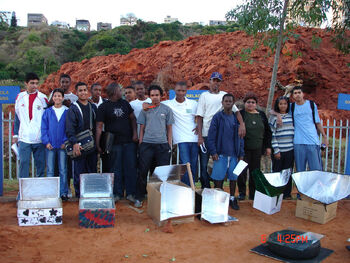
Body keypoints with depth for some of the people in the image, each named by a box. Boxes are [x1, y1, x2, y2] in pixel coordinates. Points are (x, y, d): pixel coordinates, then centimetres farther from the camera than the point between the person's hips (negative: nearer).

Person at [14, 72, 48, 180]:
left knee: (40, 163, 5)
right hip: (24, 138, 1)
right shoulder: (20, 97, 9)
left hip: (39, 138, -1)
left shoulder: (42, 98, 2)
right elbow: (17, 117, 14)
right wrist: (15, 135, 10)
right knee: (23, 162, -3)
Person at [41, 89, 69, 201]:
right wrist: (46, 142, -5)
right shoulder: (47, 112, 7)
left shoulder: (67, 111, 3)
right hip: (50, 145, 1)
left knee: (63, 170, 3)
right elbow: (44, 128, 5)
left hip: (62, 145, -1)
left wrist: (66, 142, -7)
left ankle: (63, 192, 10)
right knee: (50, 170, 4)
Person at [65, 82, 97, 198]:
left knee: (92, 171, 10)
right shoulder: (73, 108, -2)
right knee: (79, 172, -1)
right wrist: (74, 143, -23)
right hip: (79, 146, -5)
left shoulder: (93, 107, 14)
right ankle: (80, 196, 9)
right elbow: (69, 128, -10)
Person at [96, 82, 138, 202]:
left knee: (131, 167, 3)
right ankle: (117, 193, 16)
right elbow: (99, 127, -5)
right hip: (114, 143, -3)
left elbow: (132, 118, 16)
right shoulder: (103, 107, -2)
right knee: (116, 169, 4)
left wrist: (135, 133, 1)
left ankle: (131, 193, 13)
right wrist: (97, 144, -11)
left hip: (129, 141, 3)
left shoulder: (125, 103, 11)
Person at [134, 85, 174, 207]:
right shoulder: (145, 110, 8)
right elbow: (142, 128, 10)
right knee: (143, 171, 1)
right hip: (146, 143, 0)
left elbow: (169, 128, 9)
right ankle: (139, 197, 11)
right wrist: (140, 144, 4)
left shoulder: (167, 110, 7)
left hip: (162, 144, 0)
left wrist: (169, 145, 4)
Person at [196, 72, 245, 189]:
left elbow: (236, 111, 6)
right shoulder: (204, 96, 6)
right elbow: (199, 117, 1)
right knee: (204, 164, 1)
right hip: (206, 135, -2)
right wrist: (200, 136, -8)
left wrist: (242, 124, -13)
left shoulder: (225, 95, 12)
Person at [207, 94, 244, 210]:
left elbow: (240, 137, 10)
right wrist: (213, 152, -10)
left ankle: (232, 198, 22)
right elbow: (211, 136, -4)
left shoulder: (237, 118, 9)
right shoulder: (217, 117, -1)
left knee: (233, 177, 8)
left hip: (234, 154, 3)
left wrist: (241, 154, 6)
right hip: (221, 153, -3)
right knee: (218, 178, 0)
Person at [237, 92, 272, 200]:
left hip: (257, 149, 4)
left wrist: (268, 146, 9)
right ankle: (242, 192, 12)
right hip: (244, 149, -4)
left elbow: (267, 132, 14)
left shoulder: (262, 115, 11)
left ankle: (253, 194, 19)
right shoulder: (240, 114, -2)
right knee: (242, 171, -4)